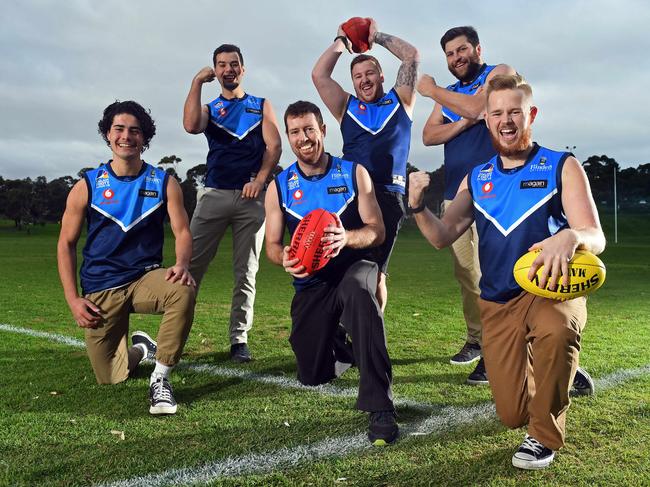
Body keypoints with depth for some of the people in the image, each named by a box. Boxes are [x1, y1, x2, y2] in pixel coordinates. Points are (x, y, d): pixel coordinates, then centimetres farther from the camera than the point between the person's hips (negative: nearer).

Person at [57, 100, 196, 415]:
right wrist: (72, 299, -5)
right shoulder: (87, 186, 0)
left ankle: (160, 379, -20)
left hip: (146, 277, -1)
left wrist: (182, 265, -28)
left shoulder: (163, 183, 0)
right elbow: (66, 244, 4)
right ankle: (141, 348, 40)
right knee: (110, 379, 3)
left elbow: (182, 231, -5)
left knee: (183, 290, -36)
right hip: (100, 290, 1)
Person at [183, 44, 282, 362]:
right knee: (191, 265, -8)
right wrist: (196, 83, -4)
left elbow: (274, 147, 3)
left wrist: (259, 179, -12)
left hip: (251, 196, 0)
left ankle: (239, 340, 4)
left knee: (246, 273, 1)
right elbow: (191, 126, -9)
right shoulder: (209, 109, 16)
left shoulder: (261, 106, 16)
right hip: (214, 194, 0)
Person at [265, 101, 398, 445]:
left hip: (353, 268, -3)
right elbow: (272, 245, 5)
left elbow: (377, 230, -7)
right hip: (310, 285, 3)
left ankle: (381, 409, -38)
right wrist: (284, 258, -21)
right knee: (312, 377, 4)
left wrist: (347, 238, -30)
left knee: (358, 292, -42)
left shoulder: (354, 173, -2)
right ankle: (335, 344, 44)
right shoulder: (280, 188, 3)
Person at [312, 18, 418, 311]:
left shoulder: (400, 100, 19)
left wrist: (377, 36, 22)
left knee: (375, 271, -1)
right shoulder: (347, 107, 21)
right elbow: (319, 75, 14)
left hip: (388, 196, -1)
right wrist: (341, 41, 23)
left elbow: (412, 56, 14)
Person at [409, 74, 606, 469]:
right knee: (513, 414, 1)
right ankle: (551, 374, 39)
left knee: (557, 330, -40)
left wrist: (571, 237, -40)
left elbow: (596, 238, -15)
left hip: (552, 289, -3)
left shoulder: (563, 167, -6)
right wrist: (419, 208, -19)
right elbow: (443, 237, 2)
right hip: (498, 303, 4)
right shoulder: (477, 179, 7)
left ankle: (545, 437, -14)